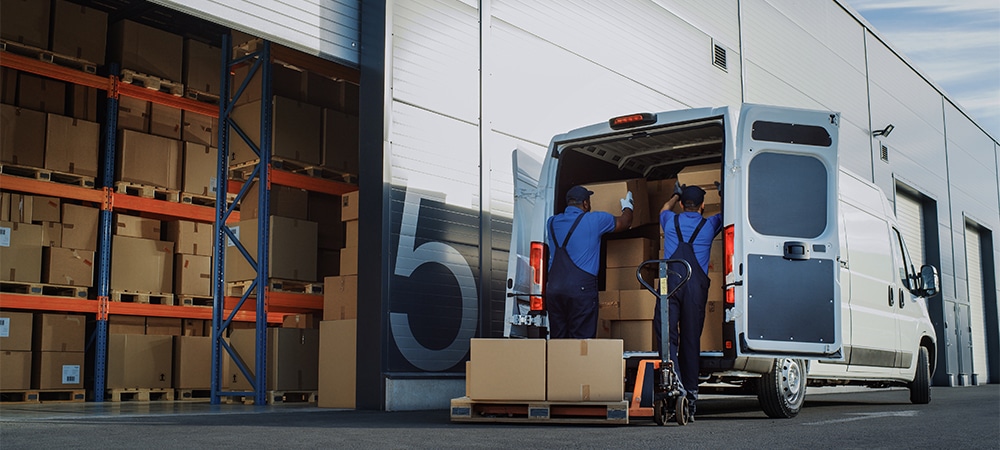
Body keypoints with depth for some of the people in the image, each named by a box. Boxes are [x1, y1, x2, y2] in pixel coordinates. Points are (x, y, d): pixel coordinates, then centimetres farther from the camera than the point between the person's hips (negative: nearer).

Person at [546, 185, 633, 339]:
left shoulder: (552, 222, 13)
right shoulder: (594, 220, -1)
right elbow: (624, 222, 14)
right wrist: (627, 207, 36)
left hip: (553, 290, 5)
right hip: (581, 288, -5)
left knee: (557, 339, 8)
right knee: (582, 342, -4)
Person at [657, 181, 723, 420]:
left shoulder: (671, 221, 16)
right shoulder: (709, 224, 15)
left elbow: (663, 210, 43)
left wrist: (676, 195, 59)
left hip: (671, 282, -1)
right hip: (696, 285, 1)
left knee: (666, 333, -8)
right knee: (691, 338, 5)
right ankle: (691, 393, 7)